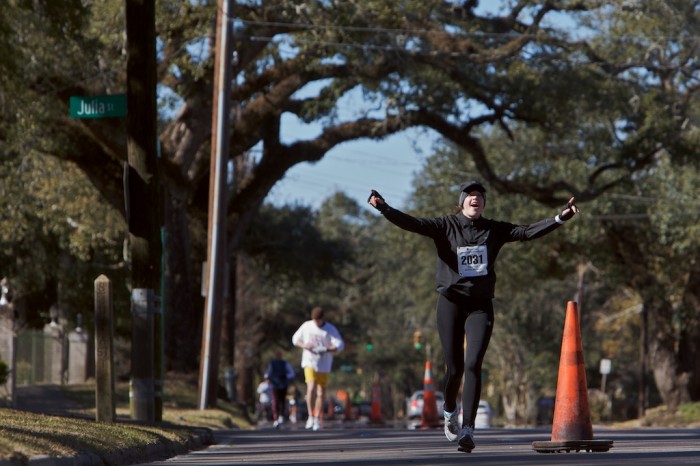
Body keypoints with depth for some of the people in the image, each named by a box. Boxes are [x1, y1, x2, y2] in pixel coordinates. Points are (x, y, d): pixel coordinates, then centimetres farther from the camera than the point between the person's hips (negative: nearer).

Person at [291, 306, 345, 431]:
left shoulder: (331, 329, -3)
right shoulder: (306, 326, 3)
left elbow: (340, 345, -9)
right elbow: (295, 339, 12)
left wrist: (326, 349, -27)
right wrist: (304, 346, -10)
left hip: (324, 365, 0)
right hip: (309, 362, 0)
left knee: (321, 393, 4)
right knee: (311, 388, -18)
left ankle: (317, 419, 16)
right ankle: (311, 416, -7)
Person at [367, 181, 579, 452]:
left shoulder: (495, 230, 6)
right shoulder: (445, 226, -2)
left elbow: (528, 232, 1)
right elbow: (411, 224, -14)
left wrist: (560, 218, -7)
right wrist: (383, 209, -29)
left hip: (481, 305, 1)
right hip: (451, 303, -1)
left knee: (473, 365, -13)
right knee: (454, 368, 2)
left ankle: (467, 429, -16)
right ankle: (450, 412, 34)